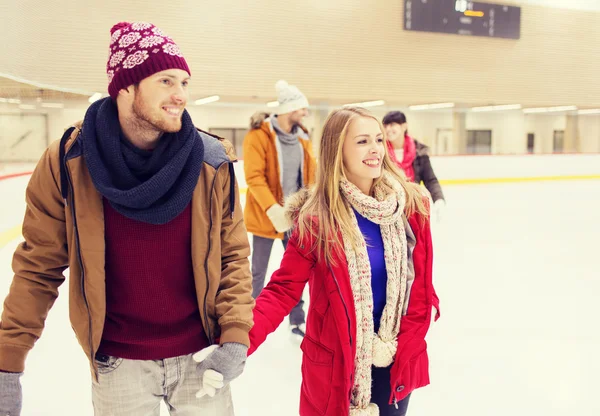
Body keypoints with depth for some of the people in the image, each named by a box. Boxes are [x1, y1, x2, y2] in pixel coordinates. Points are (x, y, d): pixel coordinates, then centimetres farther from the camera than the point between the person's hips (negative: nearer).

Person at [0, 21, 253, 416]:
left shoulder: (211, 162, -10)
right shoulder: (67, 162, -12)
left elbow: (233, 255, -2)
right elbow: (39, 267, -5)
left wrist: (235, 336, -12)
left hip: (199, 357, 1)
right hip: (117, 364, 0)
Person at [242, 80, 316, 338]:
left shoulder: (302, 137, 7)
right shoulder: (258, 135, -14)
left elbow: (311, 173, 11)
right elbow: (254, 176, -20)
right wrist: (272, 209, -28)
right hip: (266, 215, -5)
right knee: (258, 271, 9)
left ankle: (297, 321, 28)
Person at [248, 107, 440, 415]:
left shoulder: (411, 206, -6)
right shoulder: (316, 218, -15)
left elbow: (421, 289, -1)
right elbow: (283, 290, -14)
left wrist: (401, 347, -7)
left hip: (398, 365, 3)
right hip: (336, 365, -3)